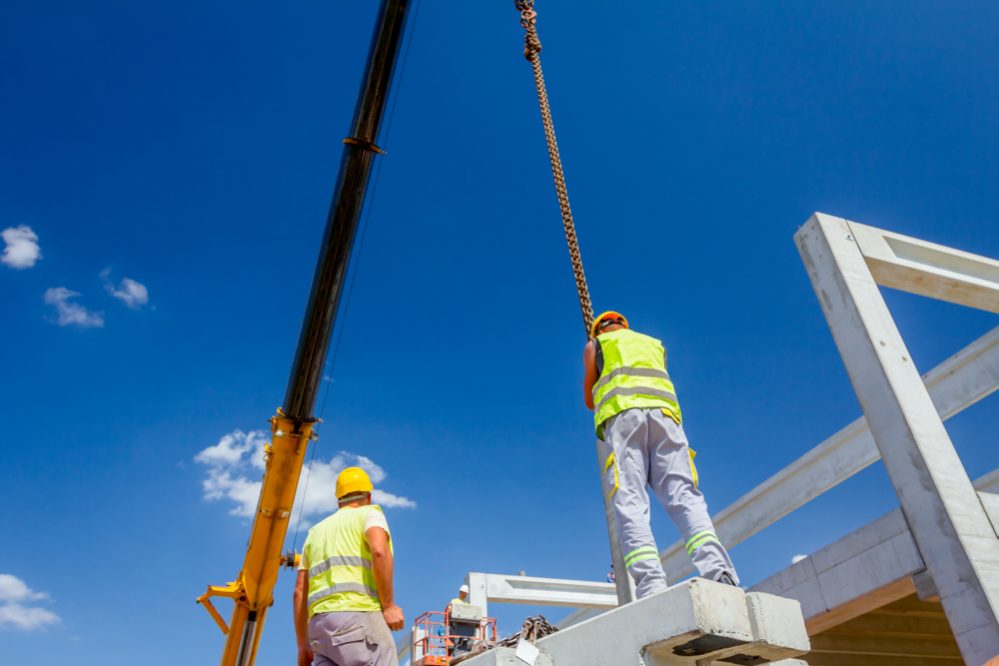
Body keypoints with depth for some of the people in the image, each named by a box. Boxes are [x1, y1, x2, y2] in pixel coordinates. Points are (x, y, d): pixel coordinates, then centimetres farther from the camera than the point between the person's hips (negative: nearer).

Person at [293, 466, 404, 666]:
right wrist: (389, 605, -9)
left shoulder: (316, 531, 29)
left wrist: (303, 645, 22)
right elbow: (379, 551, -13)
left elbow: (300, 591, 22)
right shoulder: (369, 513, 10)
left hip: (321, 625, 7)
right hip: (358, 616, -7)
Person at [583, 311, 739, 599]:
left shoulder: (594, 345, 27)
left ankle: (651, 585, -32)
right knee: (683, 494, -10)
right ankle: (718, 572, -33)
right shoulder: (655, 344, 36)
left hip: (621, 416, -3)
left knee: (629, 502, -13)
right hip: (663, 413, 3)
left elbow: (590, 401, 30)